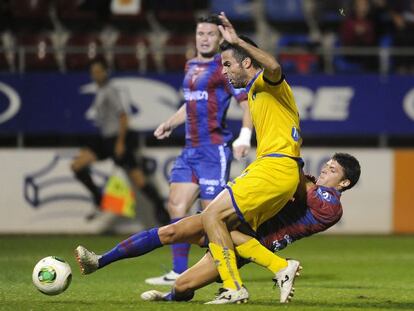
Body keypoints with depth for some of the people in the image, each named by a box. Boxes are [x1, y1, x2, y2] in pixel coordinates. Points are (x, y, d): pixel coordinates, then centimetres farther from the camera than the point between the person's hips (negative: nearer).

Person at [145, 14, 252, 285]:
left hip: (215, 149, -8)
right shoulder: (191, 67, 16)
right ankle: (179, 273, 6)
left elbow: (247, 100, -13)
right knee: (177, 205, 3)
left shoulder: (224, 67, -8)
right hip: (191, 149, 8)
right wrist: (170, 124, 20)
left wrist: (245, 136, -25)